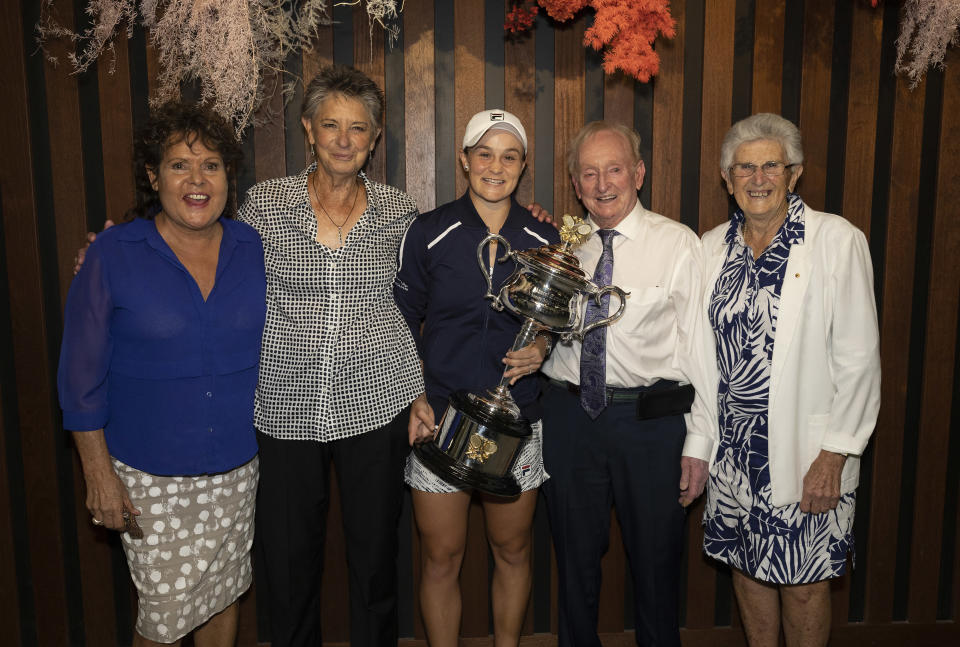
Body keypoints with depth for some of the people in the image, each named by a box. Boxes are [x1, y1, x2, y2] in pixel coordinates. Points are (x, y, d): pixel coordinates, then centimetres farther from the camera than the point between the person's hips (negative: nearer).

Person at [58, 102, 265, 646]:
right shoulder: (114, 255, -10)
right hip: (150, 477, -3)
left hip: (237, 465, 3)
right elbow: (82, 375, -6)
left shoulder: (254, 249, -1)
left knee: (225, 594, 17)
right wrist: (99, 473, -7)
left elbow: (275, 350, 9)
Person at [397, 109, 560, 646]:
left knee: (513, 549, 16)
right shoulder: (428, 233, -3)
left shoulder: (545, 238, 2)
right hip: (439, 418, -1)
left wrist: (543, 345, -7)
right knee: (441, 557, 8)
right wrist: (413, 397, -8)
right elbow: (401, 324, 2)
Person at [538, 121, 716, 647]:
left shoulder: (678, 244, -2)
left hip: (651, 418, -2)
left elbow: (698, 347, -5)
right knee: (575, 557, 17)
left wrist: (698, 443, -7)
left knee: (656, 560, 12)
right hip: (568, 417, 3)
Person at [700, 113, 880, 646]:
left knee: (804, 579, 6)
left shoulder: (838, 241, -8)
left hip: (806, 452, -4)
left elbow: (859, 359, -10)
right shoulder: (712, 247, 4)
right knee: (746, 565, 16)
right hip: (732, 447, 4)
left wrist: (834, 455, -12)